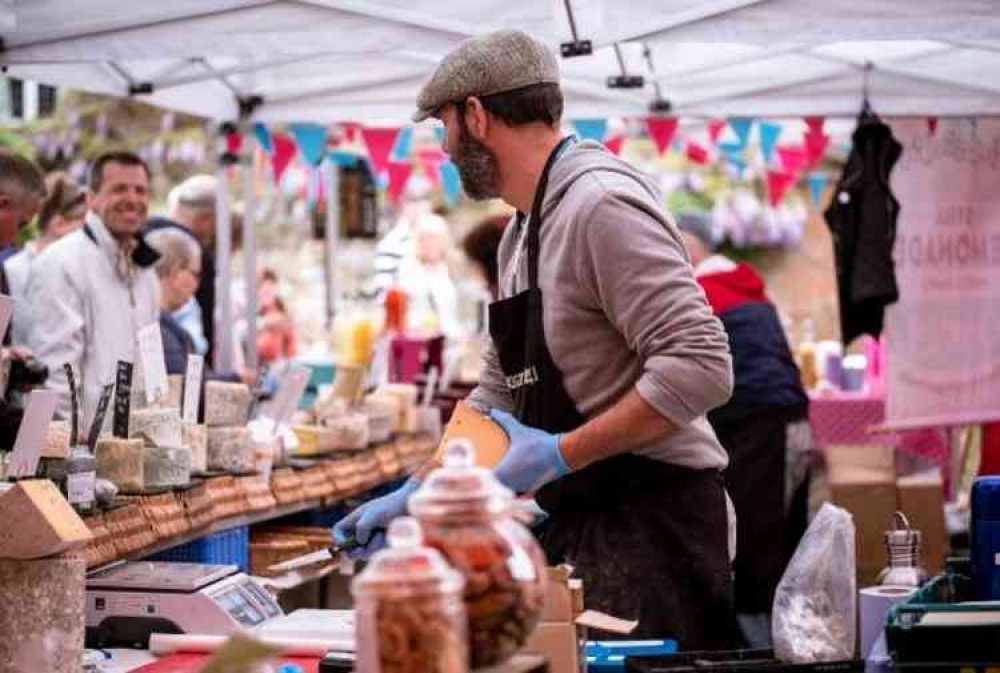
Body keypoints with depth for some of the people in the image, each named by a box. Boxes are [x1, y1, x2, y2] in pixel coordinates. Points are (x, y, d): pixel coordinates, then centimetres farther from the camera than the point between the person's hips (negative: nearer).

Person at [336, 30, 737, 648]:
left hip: (651, 526, -9)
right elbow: (498, 398, 22)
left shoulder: (602, 204, -17)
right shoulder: (522, 233, 14)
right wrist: (415, 494, 16)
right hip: (575, 526, 9)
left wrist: (559, 455, -22)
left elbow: (700, 368, -25)